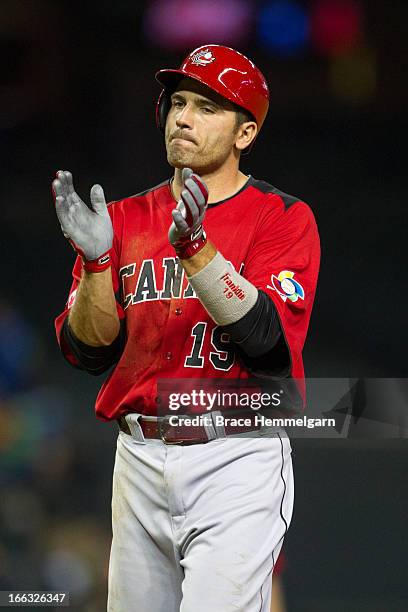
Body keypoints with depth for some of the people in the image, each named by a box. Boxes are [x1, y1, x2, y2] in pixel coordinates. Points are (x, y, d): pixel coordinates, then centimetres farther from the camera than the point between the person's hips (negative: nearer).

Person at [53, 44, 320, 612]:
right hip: (140, 458, 5)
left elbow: (265, 335, -16)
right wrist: (95, 260, -13)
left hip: (237, 462, -5)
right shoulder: (124, 219, 11)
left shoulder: (284, 218, -1)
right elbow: (87, 352, 4)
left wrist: (195, 246, -26)